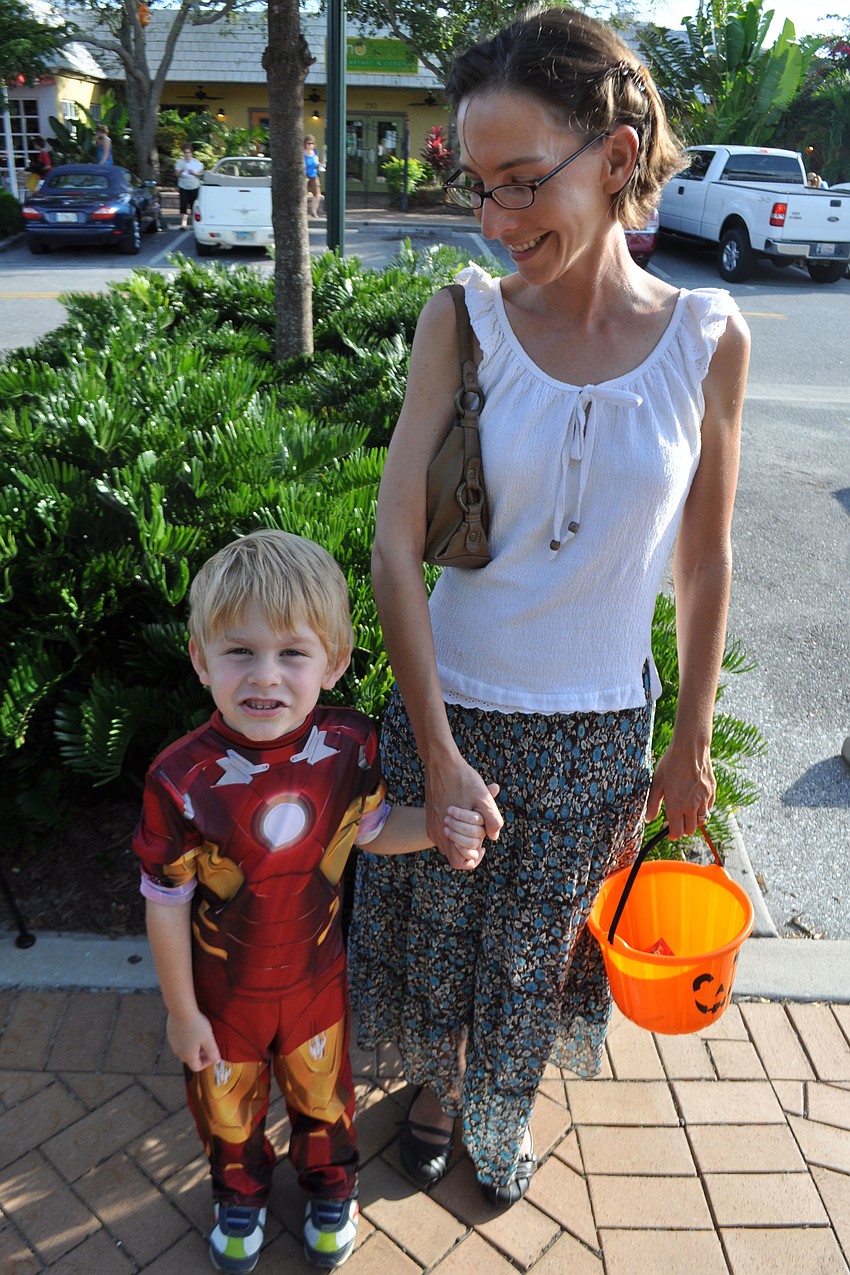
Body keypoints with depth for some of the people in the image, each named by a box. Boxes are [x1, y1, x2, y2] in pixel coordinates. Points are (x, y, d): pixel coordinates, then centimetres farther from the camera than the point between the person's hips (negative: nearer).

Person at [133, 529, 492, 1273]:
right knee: (228, 1106, 27)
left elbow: (369, 828, -2)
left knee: (323, 1093, 29)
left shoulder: (349, 747, -22)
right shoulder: (182, 780, -31)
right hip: (223, 992, -1)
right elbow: (166, 905, -18)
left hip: (316, 979, 2)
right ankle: (241, 1194, 61)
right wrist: (182, 1012, -7)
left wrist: (440, 828, -21)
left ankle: (330, 1185, 61)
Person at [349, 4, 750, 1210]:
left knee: (537, 950, 21)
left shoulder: (709, 339, -9)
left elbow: (706, 560, 0)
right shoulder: (465, 319, -12)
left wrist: (691, 744, 5)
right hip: (451, 705, 0)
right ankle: (437, 1088, 54)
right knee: (435, 927, 20)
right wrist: (440, 754, -15)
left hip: (600, 731, 1)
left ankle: (507, 1115, 54)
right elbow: (395, 545, -14)